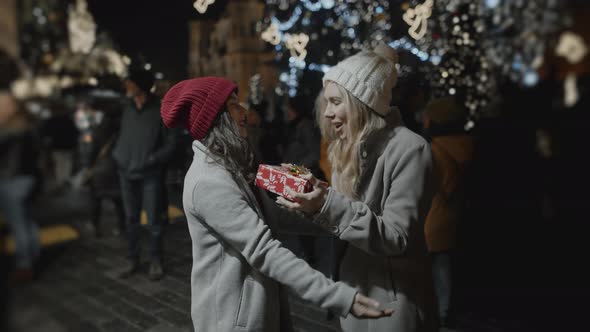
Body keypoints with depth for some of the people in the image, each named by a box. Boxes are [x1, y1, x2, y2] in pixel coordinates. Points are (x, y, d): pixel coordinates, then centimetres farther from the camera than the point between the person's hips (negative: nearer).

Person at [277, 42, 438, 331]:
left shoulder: (409, 149, -18)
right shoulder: (350, 147, 5)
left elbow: (398, 238, -22)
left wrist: (329, 205, -30)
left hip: (392, 301, -7)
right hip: (354, 292, 7)